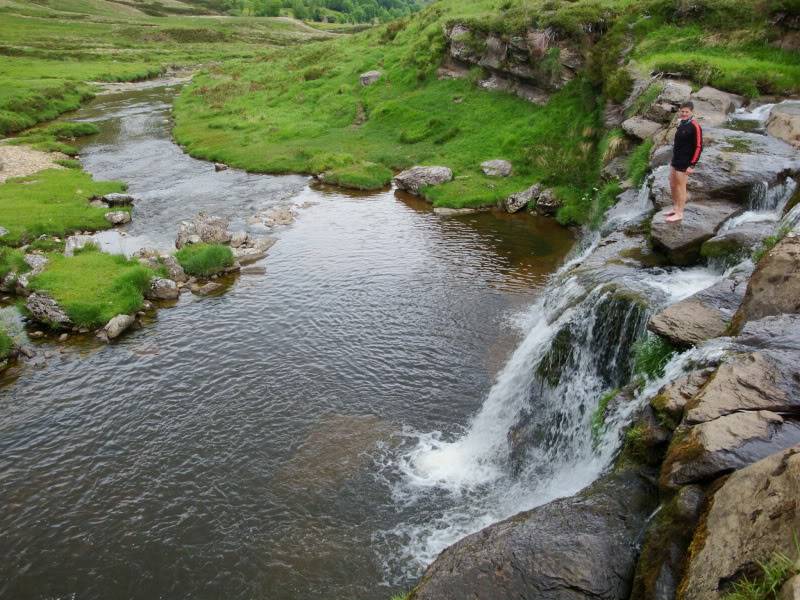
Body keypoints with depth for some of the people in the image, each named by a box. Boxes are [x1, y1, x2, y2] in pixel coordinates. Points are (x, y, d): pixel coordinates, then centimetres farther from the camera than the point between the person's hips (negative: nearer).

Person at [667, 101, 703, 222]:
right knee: (672, 185, 16)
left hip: (684, 163, -8)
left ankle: (679, 214, 11)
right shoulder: (682, 124, 8)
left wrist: (692, 165, -19)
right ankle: (675, 208, 32)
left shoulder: (695, 127, -16)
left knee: (681, 187, 0)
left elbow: (698, 147, -17)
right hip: (675, 160, 8)